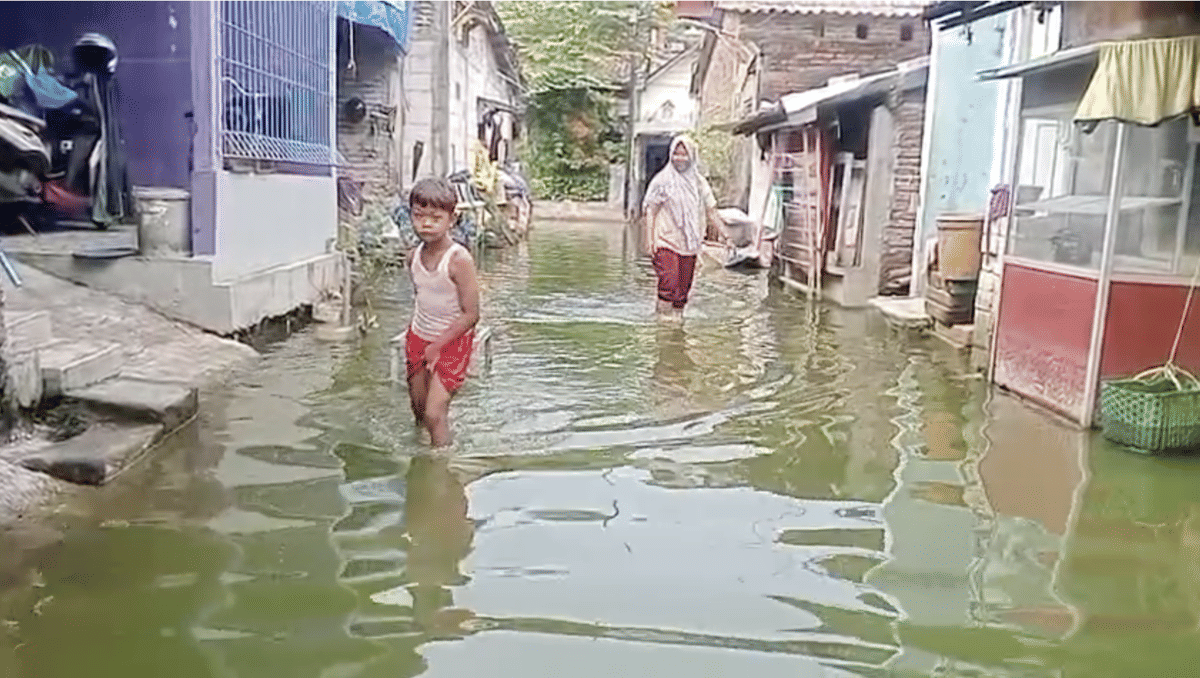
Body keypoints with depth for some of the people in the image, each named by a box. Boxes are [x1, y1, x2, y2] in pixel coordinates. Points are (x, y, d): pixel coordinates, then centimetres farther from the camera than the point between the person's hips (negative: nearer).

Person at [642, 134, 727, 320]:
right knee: (669, 284, -14)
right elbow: (650, 209, -3)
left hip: (689, 243, 4)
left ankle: (677, 314, 18)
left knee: (684, 285, 7)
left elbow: (711, 211, 15)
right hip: (666, 242, -4)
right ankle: (663, 315, -3)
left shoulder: (698, 182, 11)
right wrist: (650, 237, -12)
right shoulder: (662, 180, -1)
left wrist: (725, 235, 10)